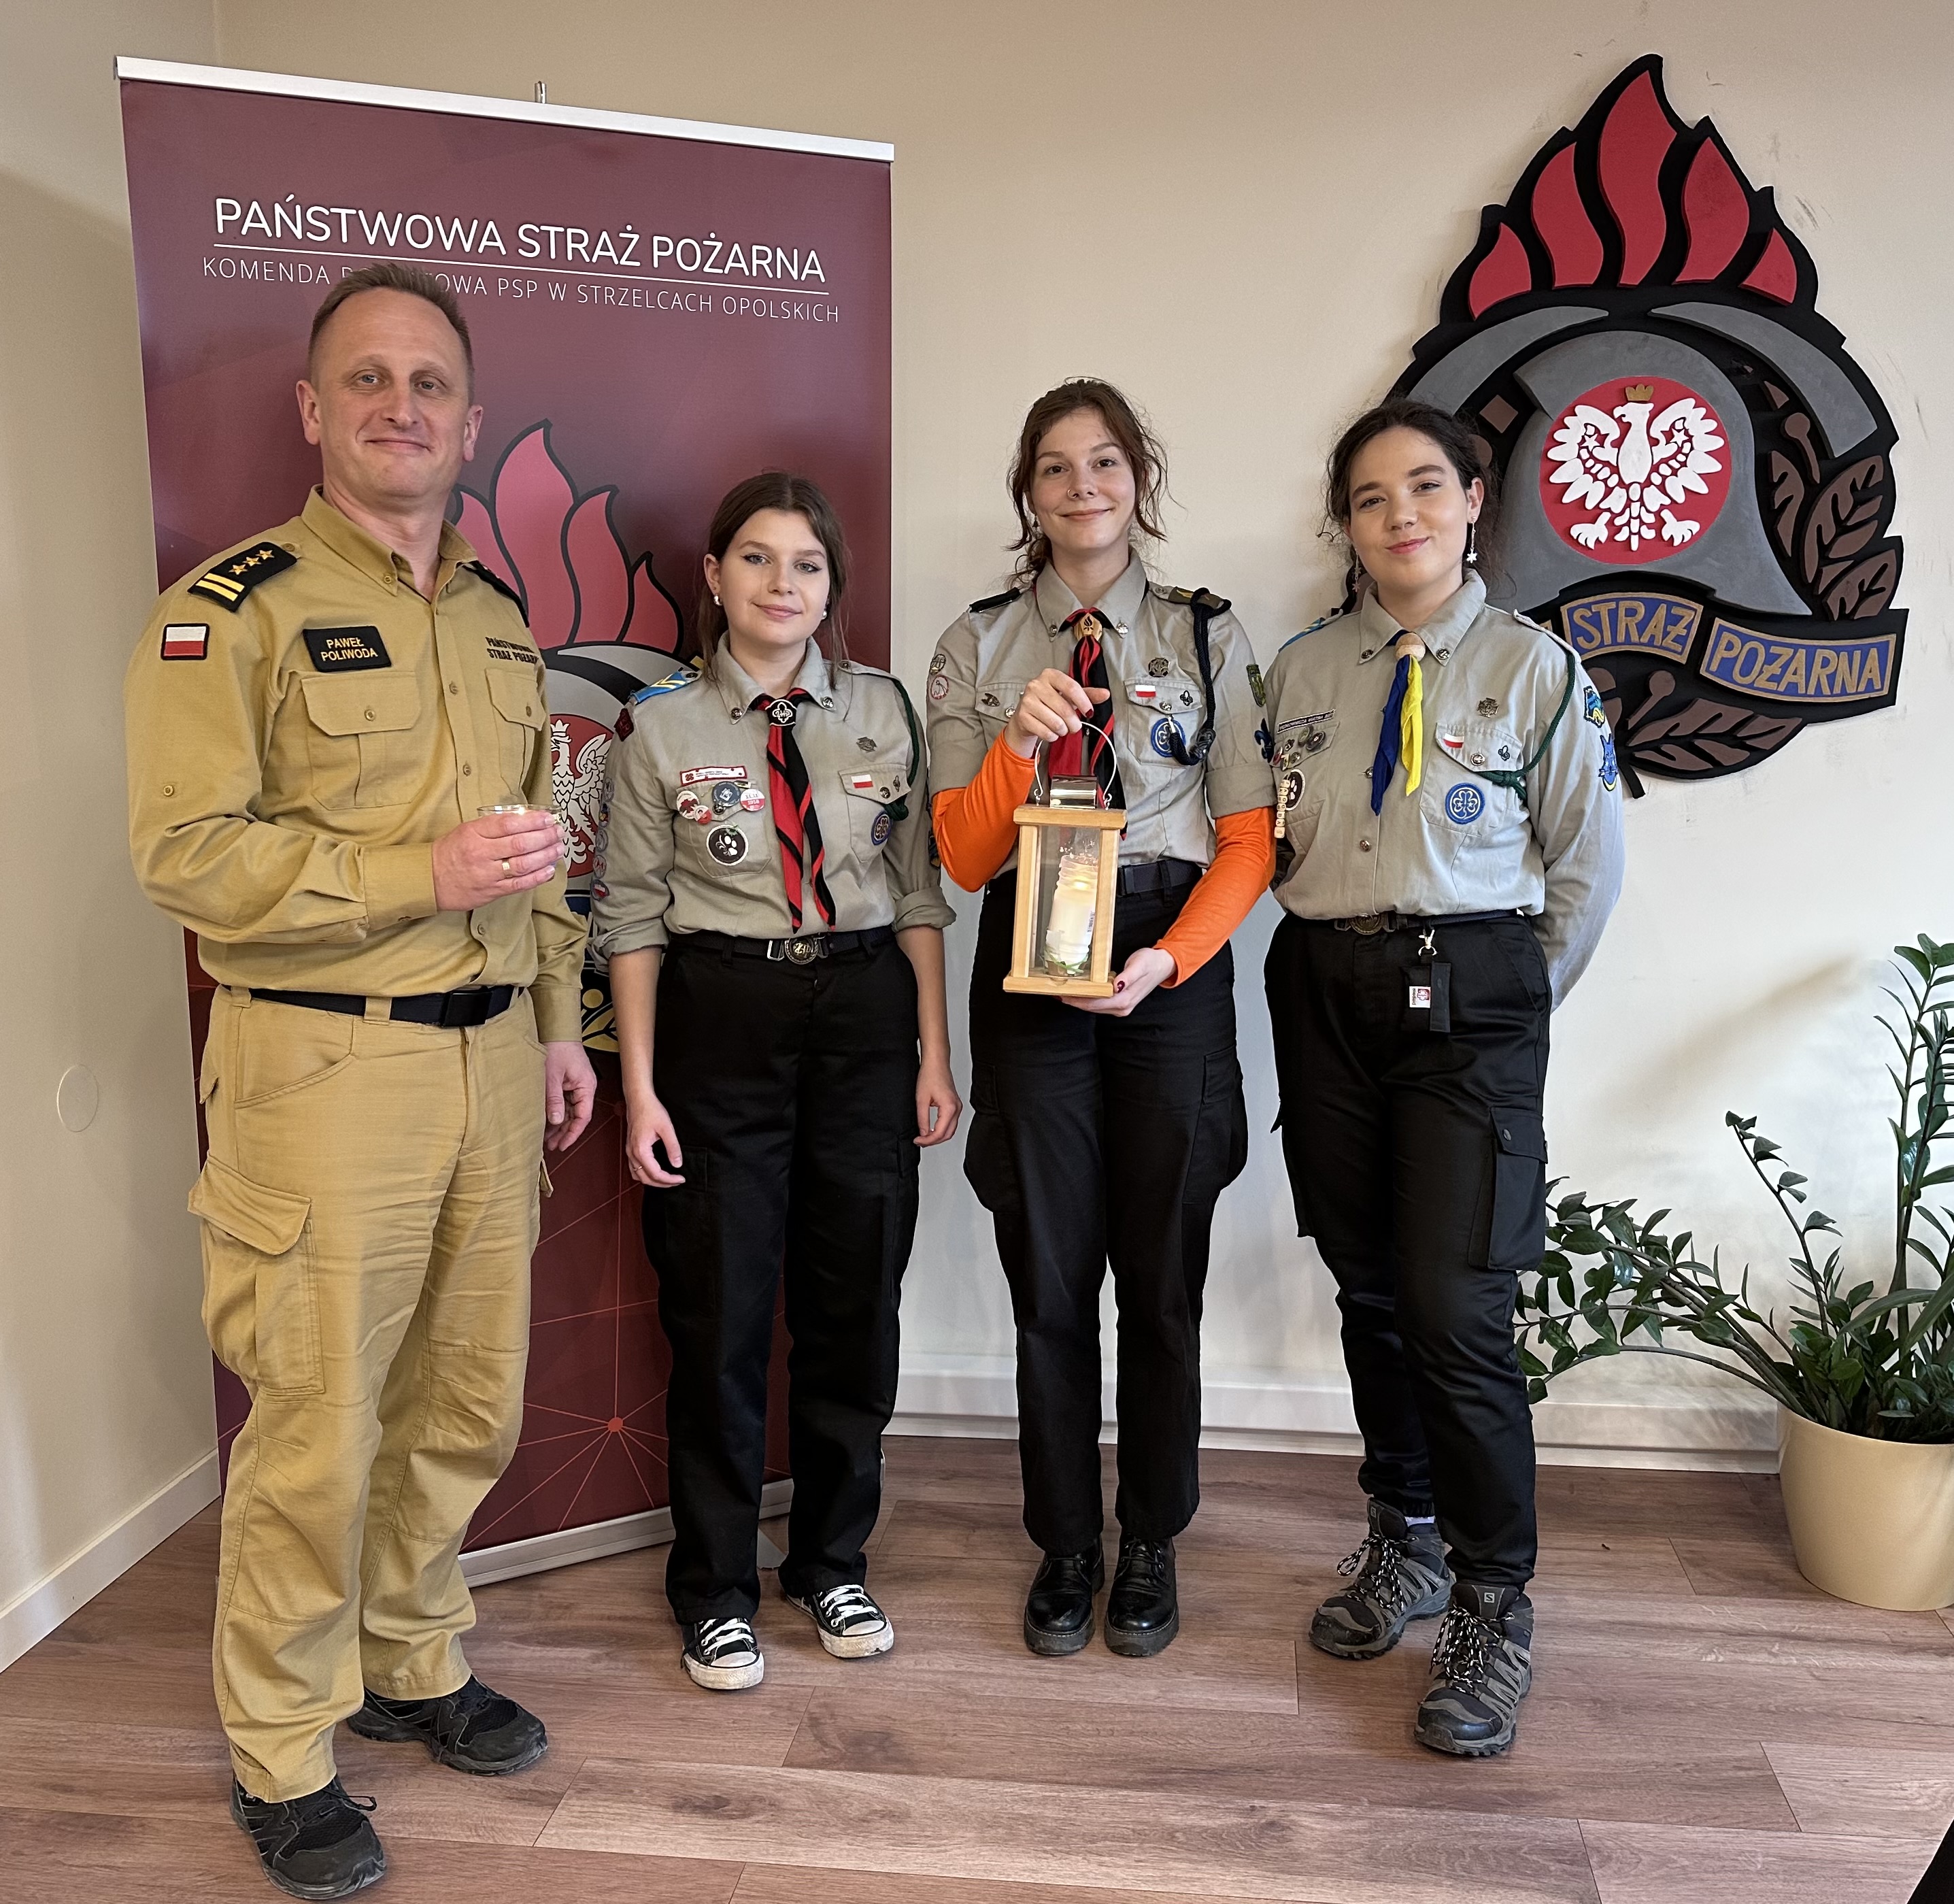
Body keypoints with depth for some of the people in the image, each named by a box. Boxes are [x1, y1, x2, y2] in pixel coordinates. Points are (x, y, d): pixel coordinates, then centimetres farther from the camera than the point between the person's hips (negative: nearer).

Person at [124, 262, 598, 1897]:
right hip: (327, 1070, -6)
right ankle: (282, 1755, 24)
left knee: (466, 1404, 15)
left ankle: (414, 1664, 37)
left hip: (492, 1060, 6)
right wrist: (424, 872, -19)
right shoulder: (234, 608, -5)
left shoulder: (499, 618, 15)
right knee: (318, 1427, 2)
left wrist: (558, 1022, 17)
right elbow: (189, 851, -14)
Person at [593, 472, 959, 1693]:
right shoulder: (661, 726, -1)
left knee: (855, 1302, 11)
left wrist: (935, 1053, 2)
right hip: (721, 1014, -2)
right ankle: (718, 1590, 26)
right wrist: (641, 1088, -6)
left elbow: (919, 891, 6)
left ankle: (833, 1565, 32)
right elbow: (631, 916, -1)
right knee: (719, 1311, 6)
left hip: (866, 1010, 2)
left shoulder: (883, 710, 5)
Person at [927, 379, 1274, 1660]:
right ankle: (1066, 1548, 27)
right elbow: (964, 856, 2)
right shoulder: (977, 649, 8)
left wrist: (1167, 959, -13)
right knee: (1049, 1277, 7)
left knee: (1164, 1274, 7)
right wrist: (1016, 744, -15)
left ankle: (1151, 1548, 27)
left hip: (1172, 962, 0)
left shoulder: (1207, 637, 7)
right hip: (1028, 963, 1)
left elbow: (1249, 842, 1)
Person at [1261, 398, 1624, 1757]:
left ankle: (1494, 1610, 10)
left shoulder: (1531, 665, 0)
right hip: (1325, 993, 4)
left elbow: (1589, 863, 3)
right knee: (1368, 1288, 12)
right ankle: (1406, 1540, 31)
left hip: (1469, 996, -4)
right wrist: (1333, 952, 7)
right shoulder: (1306, 668, 10)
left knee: (1455, 1305, -9)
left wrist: (1515, 1001, 4)